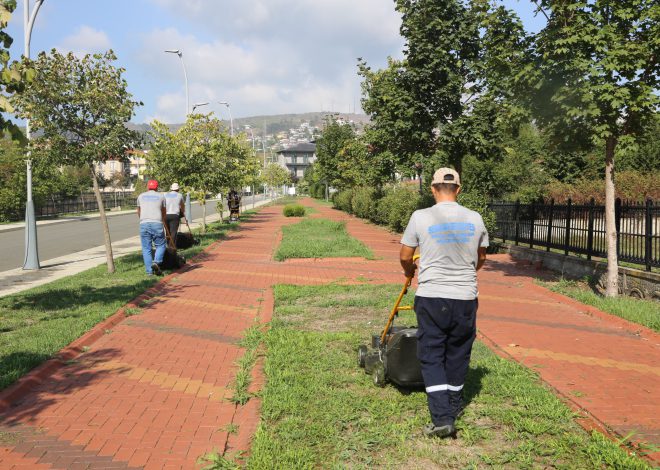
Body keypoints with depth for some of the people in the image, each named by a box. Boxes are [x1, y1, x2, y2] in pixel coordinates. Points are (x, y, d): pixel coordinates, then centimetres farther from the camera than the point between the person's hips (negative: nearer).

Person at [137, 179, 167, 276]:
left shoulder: (141, 196, 17)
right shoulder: (161, 196, 12)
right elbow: (163, 212, 23)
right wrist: (163, 222, 42)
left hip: (144, 224, 2)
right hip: (157, 223, -2)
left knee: (146, 248, 6)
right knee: (160, 245, 11)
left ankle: (149, 271, 3)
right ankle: (156, 262, -14)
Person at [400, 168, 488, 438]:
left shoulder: (421, 217, -8)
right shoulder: (475, 219, 1)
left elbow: (405, 257, 2)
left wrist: (410, 272, 25)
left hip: (431, 297, -3)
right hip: (465, 298, 3)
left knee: (431, 357, 5)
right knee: (458, 354, 19)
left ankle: (442, 417, -2)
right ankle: (454, 406, 34)